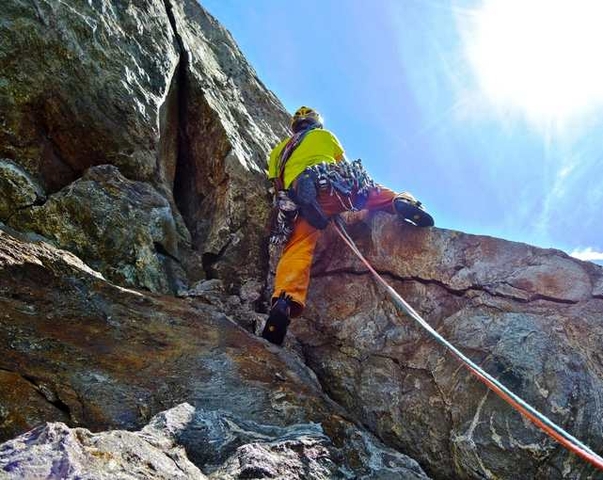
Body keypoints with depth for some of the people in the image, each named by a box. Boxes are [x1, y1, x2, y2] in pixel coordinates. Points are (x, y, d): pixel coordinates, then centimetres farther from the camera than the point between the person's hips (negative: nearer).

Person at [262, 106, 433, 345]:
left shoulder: (279, 150, 36)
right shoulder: (324, 135, 31)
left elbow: (278, 186, 31)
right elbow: (344, 165, 36)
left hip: (300, 196, 1)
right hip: (333, 185, 0)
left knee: (297, 250, -15)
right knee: (375, 193, 21)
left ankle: (285, 300, -43)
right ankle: (402, 202, -13)